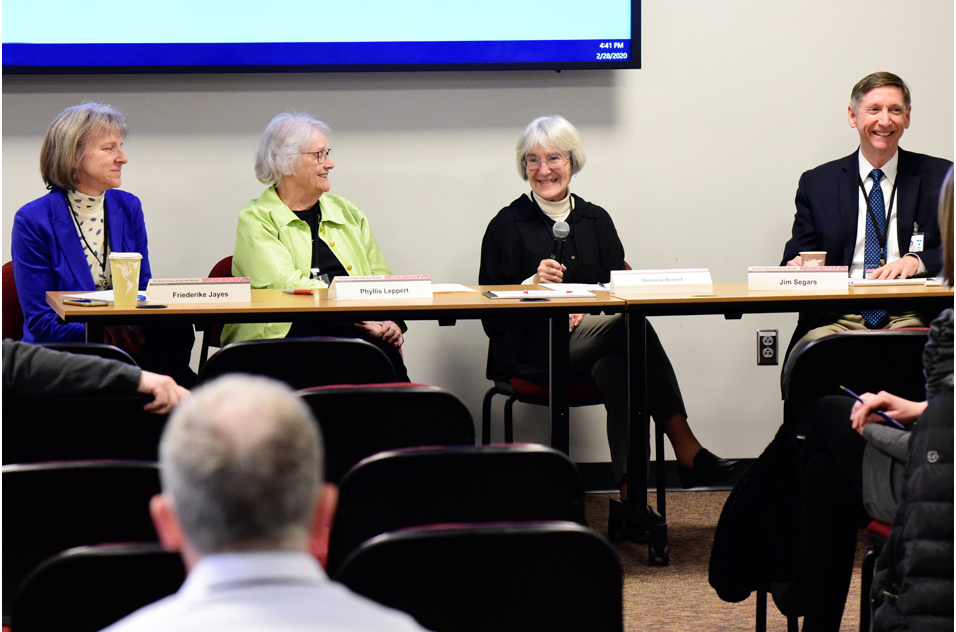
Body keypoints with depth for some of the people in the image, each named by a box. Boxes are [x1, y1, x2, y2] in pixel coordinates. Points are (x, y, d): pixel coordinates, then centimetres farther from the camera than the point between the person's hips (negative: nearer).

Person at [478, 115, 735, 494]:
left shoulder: (596, 220, 18)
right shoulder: (508, 225, 7)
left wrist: (586, 312, -9)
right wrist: (533, 284, -15)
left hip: (589, 338, 4)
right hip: (531, 352, -4)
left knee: (621, 367, -34)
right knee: (633, 328, -30)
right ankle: (687, 451, -34)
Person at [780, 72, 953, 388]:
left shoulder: (939, 177, 12)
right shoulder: (817, 183, 15)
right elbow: (796, 258, 13)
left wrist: (916, 261, -13)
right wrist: (797, 267, -12)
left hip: (910, 320, -1)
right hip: (837, 322, 1)